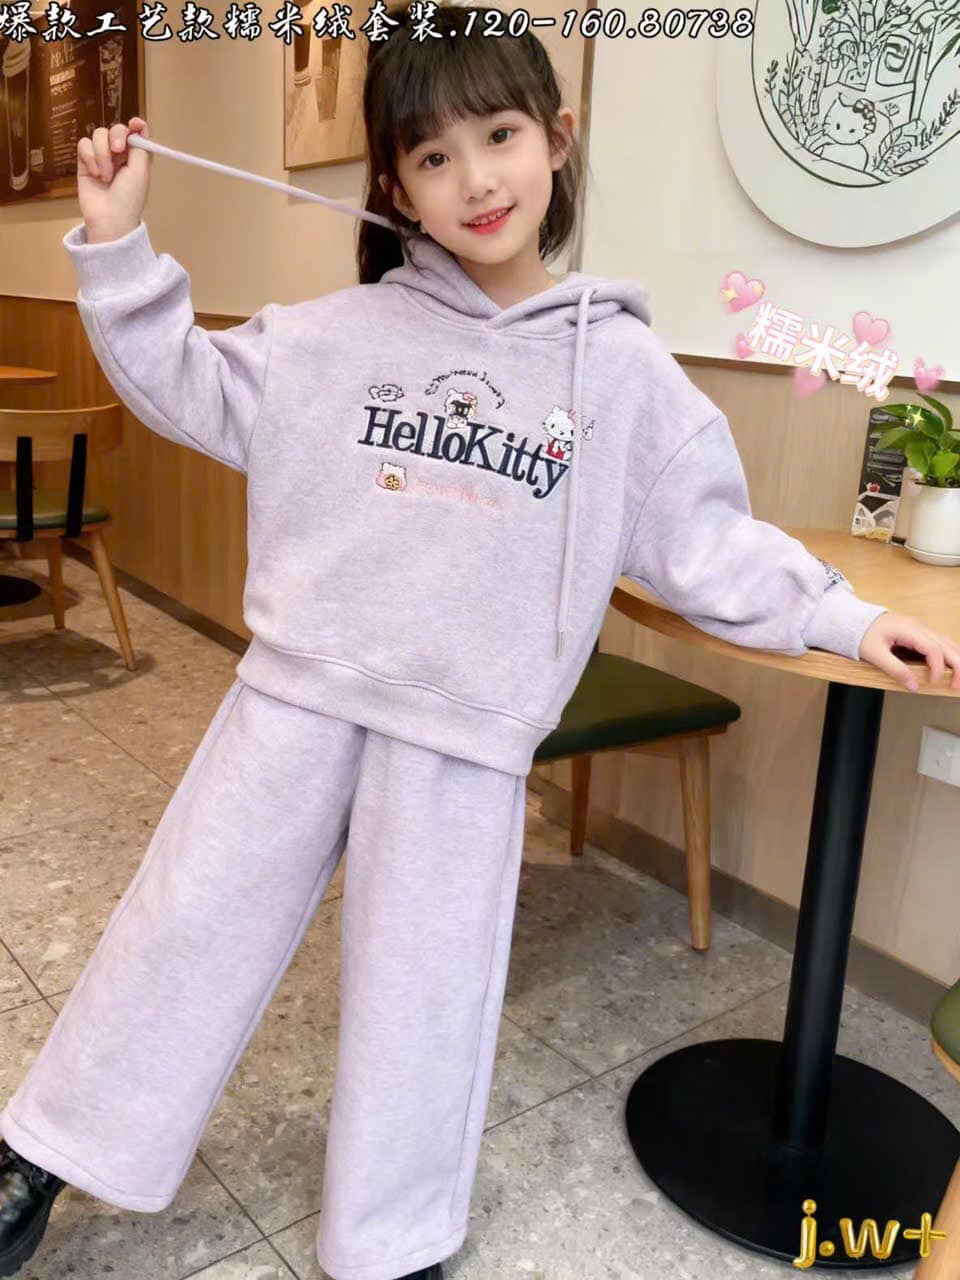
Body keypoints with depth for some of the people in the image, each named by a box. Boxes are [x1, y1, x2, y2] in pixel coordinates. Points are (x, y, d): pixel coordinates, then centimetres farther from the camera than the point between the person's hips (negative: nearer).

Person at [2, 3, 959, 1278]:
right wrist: (117, 246, 0)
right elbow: (194, 387, 8)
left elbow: (700, 535, 6)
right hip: (299, 691, 1)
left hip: (467, 730, -1)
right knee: (187, 927, 12)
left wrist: (840, 614, 2)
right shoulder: (340, 333, 2)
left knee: (423, 991, 10)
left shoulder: (621, 366, 1)